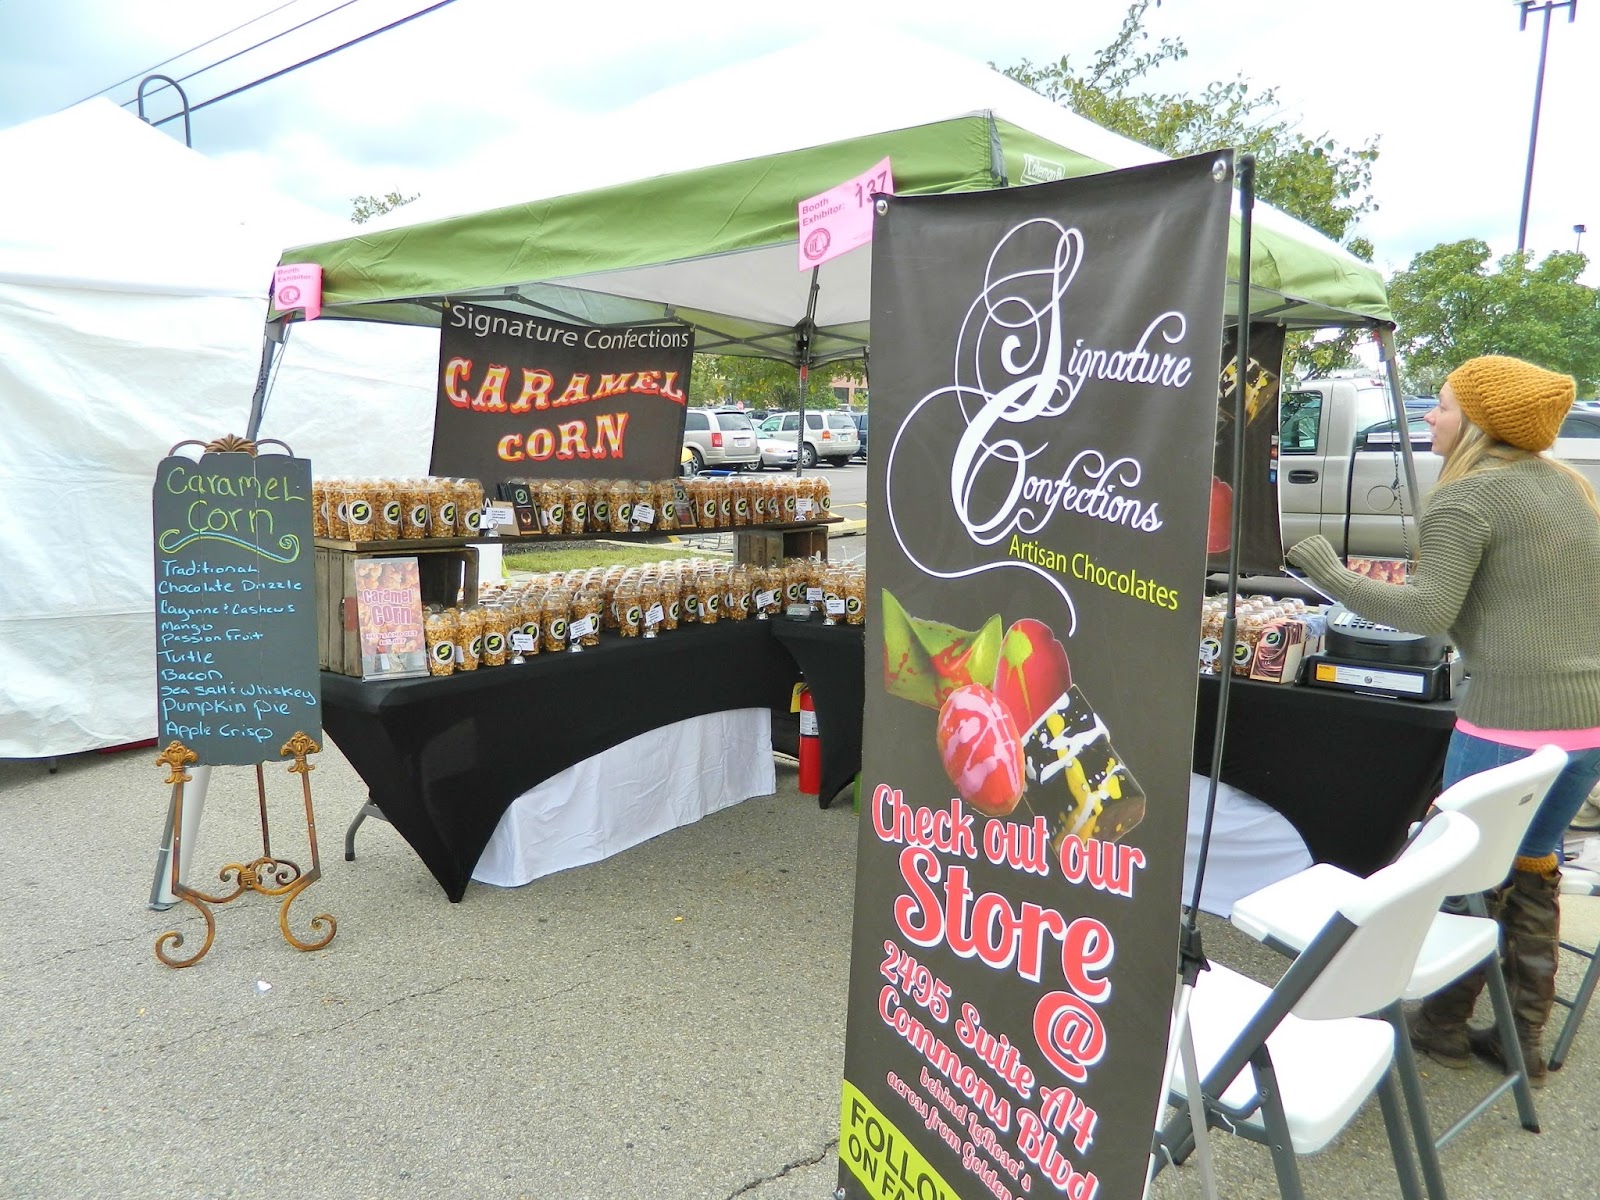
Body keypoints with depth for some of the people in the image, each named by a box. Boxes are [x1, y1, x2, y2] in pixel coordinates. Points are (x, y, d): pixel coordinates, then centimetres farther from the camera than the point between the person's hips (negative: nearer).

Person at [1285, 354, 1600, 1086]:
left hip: (1512, 719, -8)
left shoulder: (1466, 499, -11)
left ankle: (1442, 1026, 24)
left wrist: (1331, 576, -13)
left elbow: (1429, 611, -20)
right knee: (1531, 869, 20)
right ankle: (1524, 1039, 30)